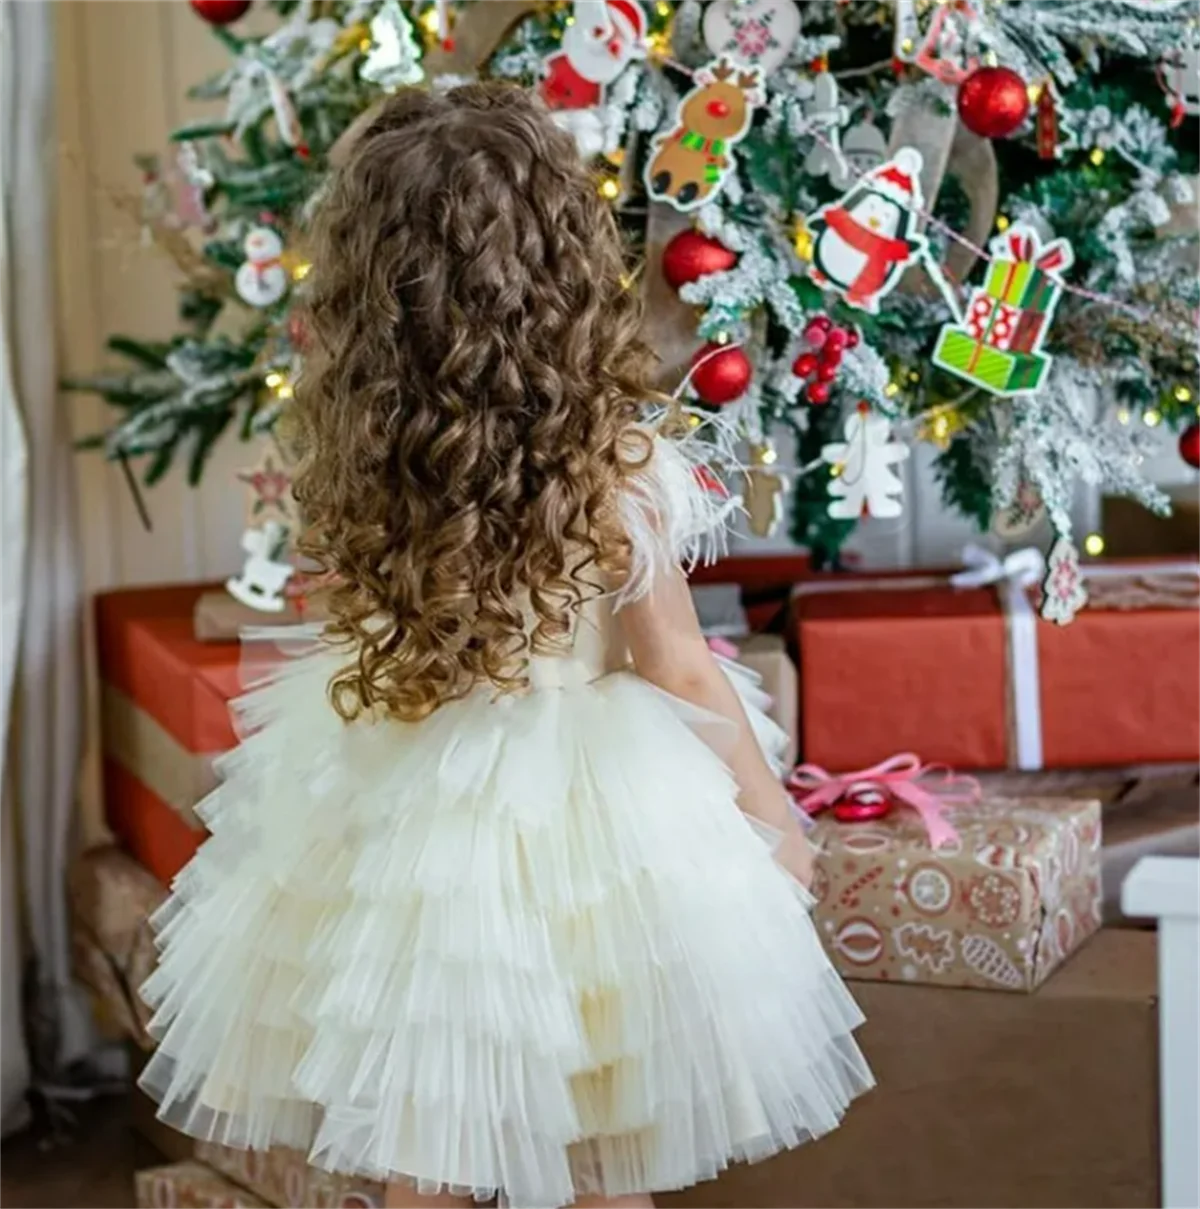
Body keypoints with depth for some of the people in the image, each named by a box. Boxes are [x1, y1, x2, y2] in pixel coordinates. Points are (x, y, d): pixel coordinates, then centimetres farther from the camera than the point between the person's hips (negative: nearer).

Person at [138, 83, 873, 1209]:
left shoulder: (355, 449, -12)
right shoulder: (613, 463, -21)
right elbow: (679, 675, -12)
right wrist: (771, 812, 4)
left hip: (396, 813, 3)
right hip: (580, 816, -3)